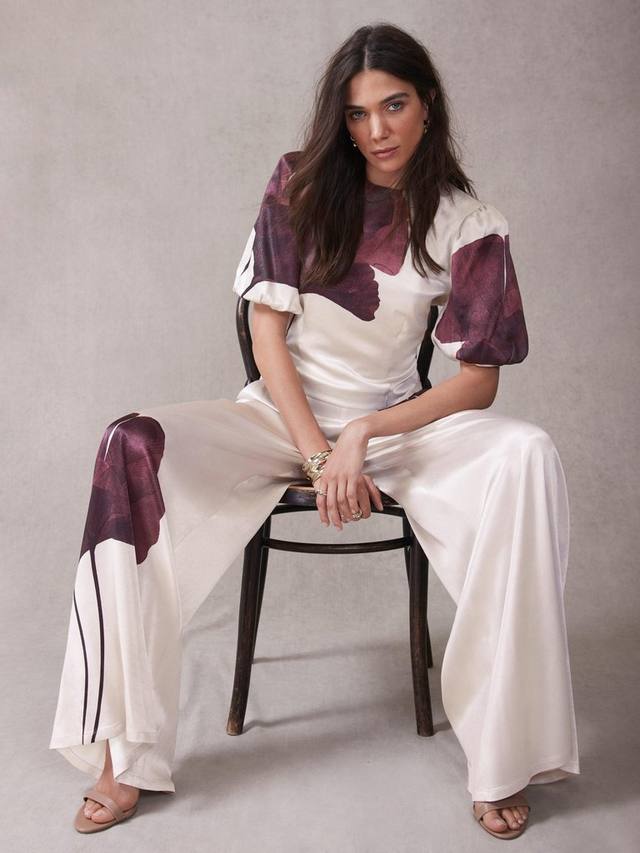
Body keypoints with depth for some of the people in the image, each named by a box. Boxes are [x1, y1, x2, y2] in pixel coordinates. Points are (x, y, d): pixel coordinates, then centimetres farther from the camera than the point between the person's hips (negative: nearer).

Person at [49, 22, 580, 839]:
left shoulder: (468, 225, -3)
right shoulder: (301, 186, -1)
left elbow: (478, 379, -6)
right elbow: (267, 330, -4)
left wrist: (363, 439, -18)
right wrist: (319, 455, -14)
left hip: (395, 420, 0)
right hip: (283, 412, 1)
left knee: (526, 457, -30)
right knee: (132, 449, -27)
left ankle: (503, 751, -22)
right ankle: (124, 755, -22)